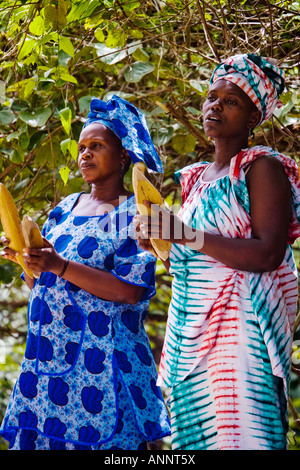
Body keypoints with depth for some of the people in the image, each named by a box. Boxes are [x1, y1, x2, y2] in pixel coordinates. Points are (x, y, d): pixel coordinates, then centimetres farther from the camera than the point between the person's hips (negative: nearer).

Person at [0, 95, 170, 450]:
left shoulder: (134, 213, -3)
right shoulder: (66, 209, 15)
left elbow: (130, 290, -15)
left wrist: (59, 266, -20)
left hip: (102, 354, -5)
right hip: (50, 353, 6)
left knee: (97, 439, -6)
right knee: (37, 436, 4)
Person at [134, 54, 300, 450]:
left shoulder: (263, 167, -3)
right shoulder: (196, 178, 19)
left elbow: (267, 255, -15)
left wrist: (185, 234, -18)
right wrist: (157, 239, 6)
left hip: (240, 326, -7)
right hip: (191, 329, 7)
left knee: (239, 434, -14)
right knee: (196, 438, 4)